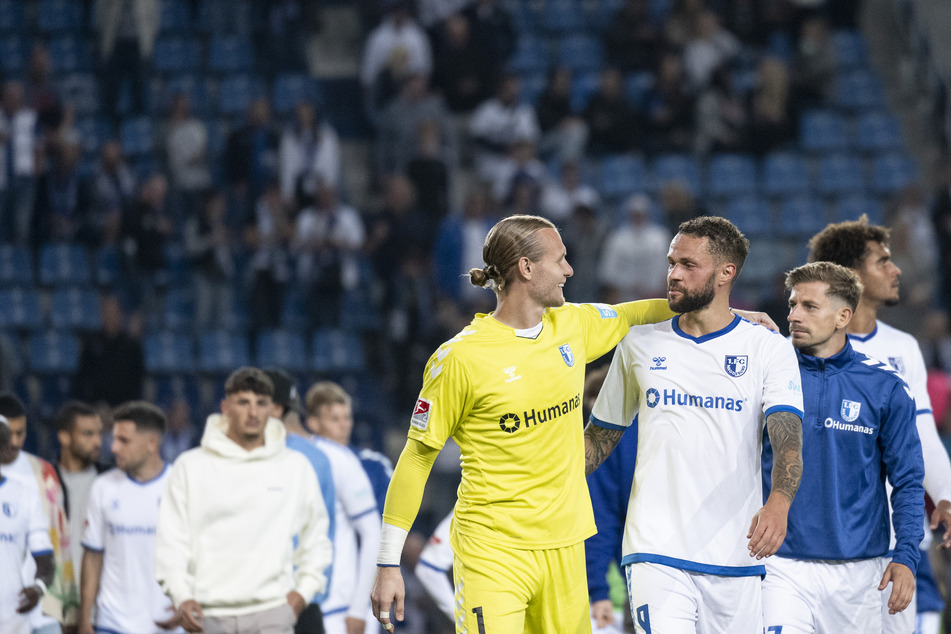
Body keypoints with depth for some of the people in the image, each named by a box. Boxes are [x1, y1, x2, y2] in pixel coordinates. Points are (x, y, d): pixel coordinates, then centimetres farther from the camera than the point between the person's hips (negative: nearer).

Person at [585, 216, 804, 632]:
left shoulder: (769, 350, 3)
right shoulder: (638, 345, 11)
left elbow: (787, 437, -11)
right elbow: (600, 436, 19)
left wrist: (778, 504, -31)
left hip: (735, 558, 0)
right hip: (656, 552, 0)